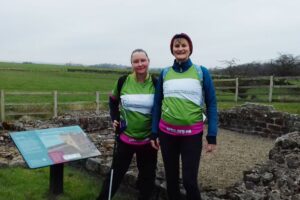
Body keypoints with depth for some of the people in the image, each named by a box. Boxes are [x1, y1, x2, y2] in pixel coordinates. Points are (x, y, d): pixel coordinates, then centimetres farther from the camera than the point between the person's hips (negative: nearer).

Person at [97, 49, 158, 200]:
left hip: (148, 139, 0)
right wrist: (114, 118, 2)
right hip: (125, 137, 0)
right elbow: (113, 100, 12)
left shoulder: (155, 83, -8)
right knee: (116, 172, 11)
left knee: (147, 175, 12)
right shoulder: (123, 81, -6)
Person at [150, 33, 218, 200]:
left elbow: (211, 104, -2)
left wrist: (212, 136, -7)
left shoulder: (202, 72, -3)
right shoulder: (165, 73, 4)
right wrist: (154, 133, 7)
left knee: (189, 180, -1)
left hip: (192, 134, -2)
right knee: (171, 178, 14)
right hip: (167, 133, 3)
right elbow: (157, 104, 9)